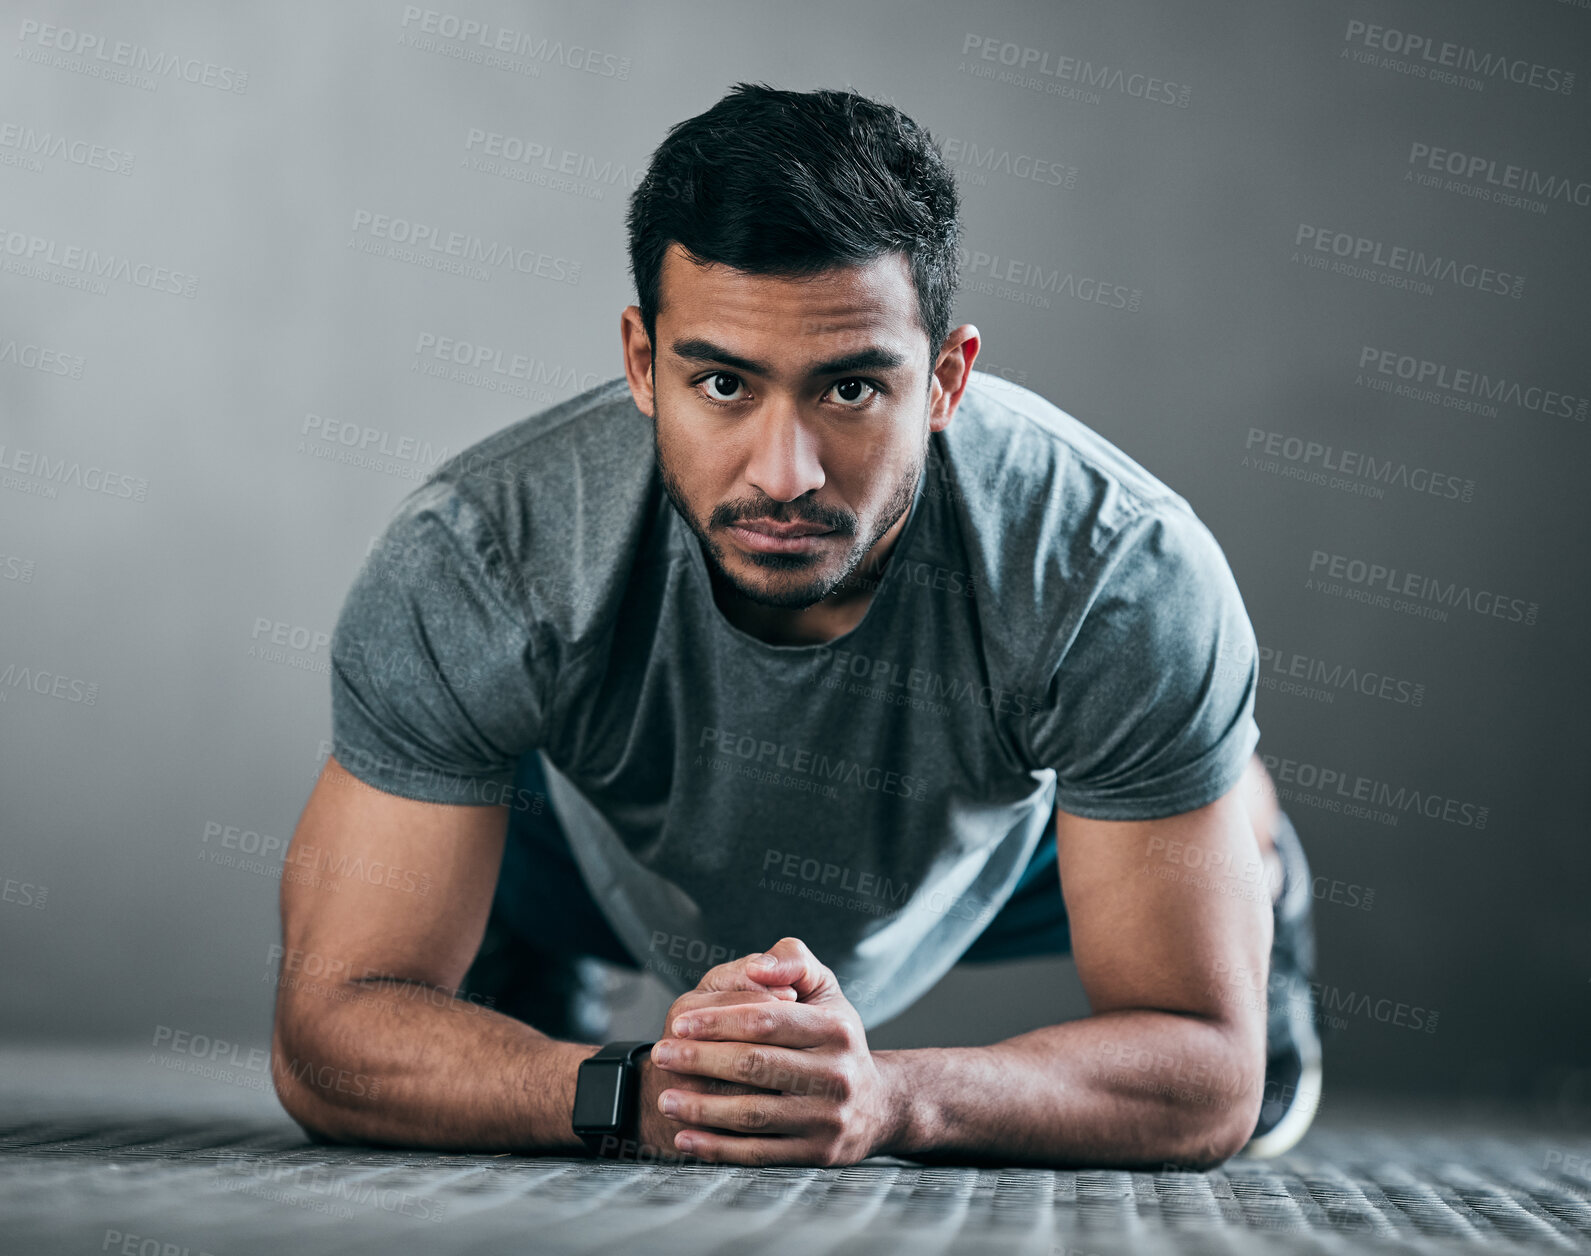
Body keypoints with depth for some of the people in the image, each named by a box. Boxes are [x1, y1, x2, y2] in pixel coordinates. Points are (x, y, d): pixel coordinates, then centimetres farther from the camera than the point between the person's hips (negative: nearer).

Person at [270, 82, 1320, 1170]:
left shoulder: (1130, 580, -42)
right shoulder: (471, 568, -41)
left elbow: (1208, 1072, -37)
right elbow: (331, 1032, -36)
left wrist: (888, 1098, -58)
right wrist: (633, 1091, -57)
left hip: (999, 850, 0)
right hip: (608, 860, 0)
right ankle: (535, 971, 43)